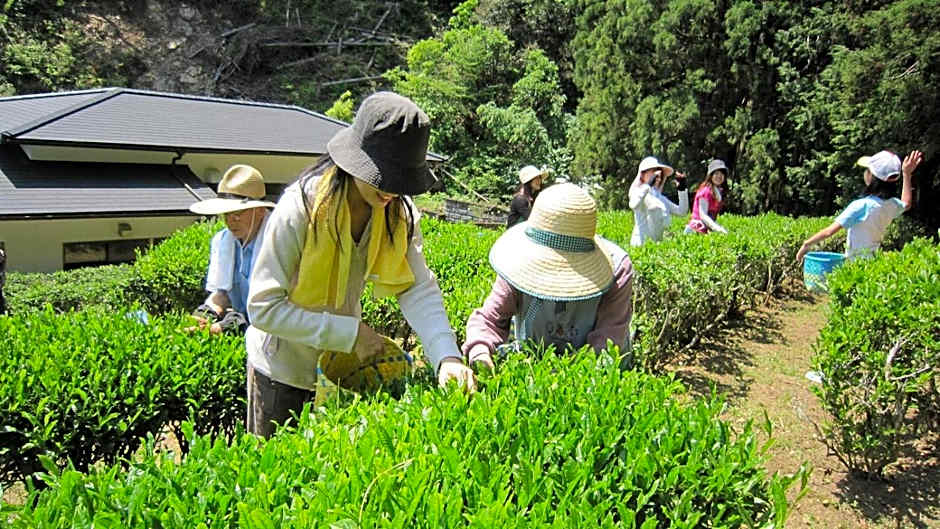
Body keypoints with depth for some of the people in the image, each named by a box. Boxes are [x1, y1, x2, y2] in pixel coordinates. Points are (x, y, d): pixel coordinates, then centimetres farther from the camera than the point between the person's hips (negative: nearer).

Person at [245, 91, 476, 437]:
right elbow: (264, 308, -27)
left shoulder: (398, 213, -12)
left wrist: (447, 355, -35)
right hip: (284, 366, -4)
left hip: (345, 366, 4)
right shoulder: (300, 208, -27)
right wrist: (353, 333, -29)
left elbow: (418, 289, -19)